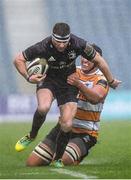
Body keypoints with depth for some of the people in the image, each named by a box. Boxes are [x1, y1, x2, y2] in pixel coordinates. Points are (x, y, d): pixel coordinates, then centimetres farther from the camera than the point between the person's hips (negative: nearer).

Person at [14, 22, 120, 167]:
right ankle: (32, 136, -4)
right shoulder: (43, 47, -26)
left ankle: (58, 159, 13)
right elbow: (18, 59, -12)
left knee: (67, 125, -10)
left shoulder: (79, 44, -23)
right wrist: (28, 77, -26)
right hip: (47, 80, -1)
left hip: (69, 83, 1)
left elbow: (98, 60, -6)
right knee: (43, 107, -34)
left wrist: (111, 81, 5)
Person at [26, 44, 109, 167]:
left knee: (61, 160, -30)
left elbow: (95, 98, -29)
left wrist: (79, 84, -44)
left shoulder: (101, 79, -11)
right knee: (31, 163, -3)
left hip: (85, 134, -5)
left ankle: (79, 156, 4)